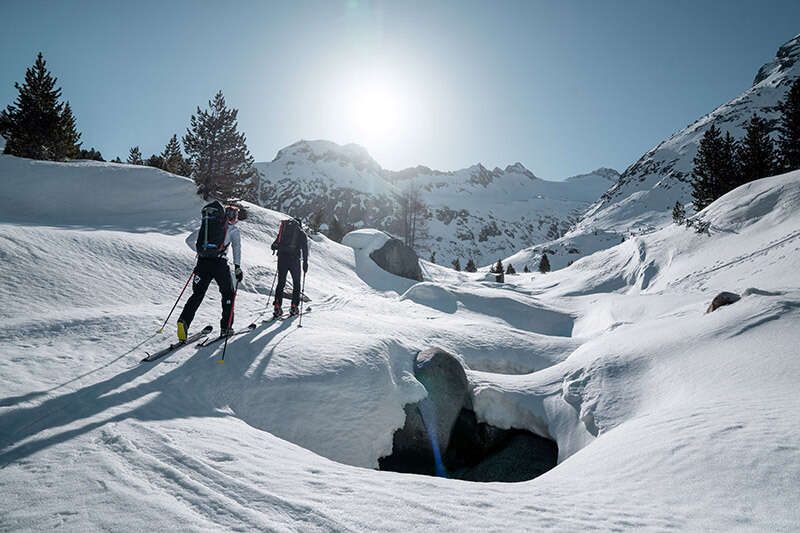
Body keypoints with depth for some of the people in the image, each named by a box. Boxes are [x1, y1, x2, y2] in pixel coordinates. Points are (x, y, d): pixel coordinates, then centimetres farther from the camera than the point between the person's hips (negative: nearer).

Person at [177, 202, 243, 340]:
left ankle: (183, 321, -10)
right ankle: (226, 327, 13)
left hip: (202, 261, 3)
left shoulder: (207, 222, 19)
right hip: (219, 263, -3)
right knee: (228, 293, 15)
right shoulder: (233, 230, 7)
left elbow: (199, 243, 21)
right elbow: (237, 249, 2)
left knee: (197, 294, 10)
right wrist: (238, 268, 5)